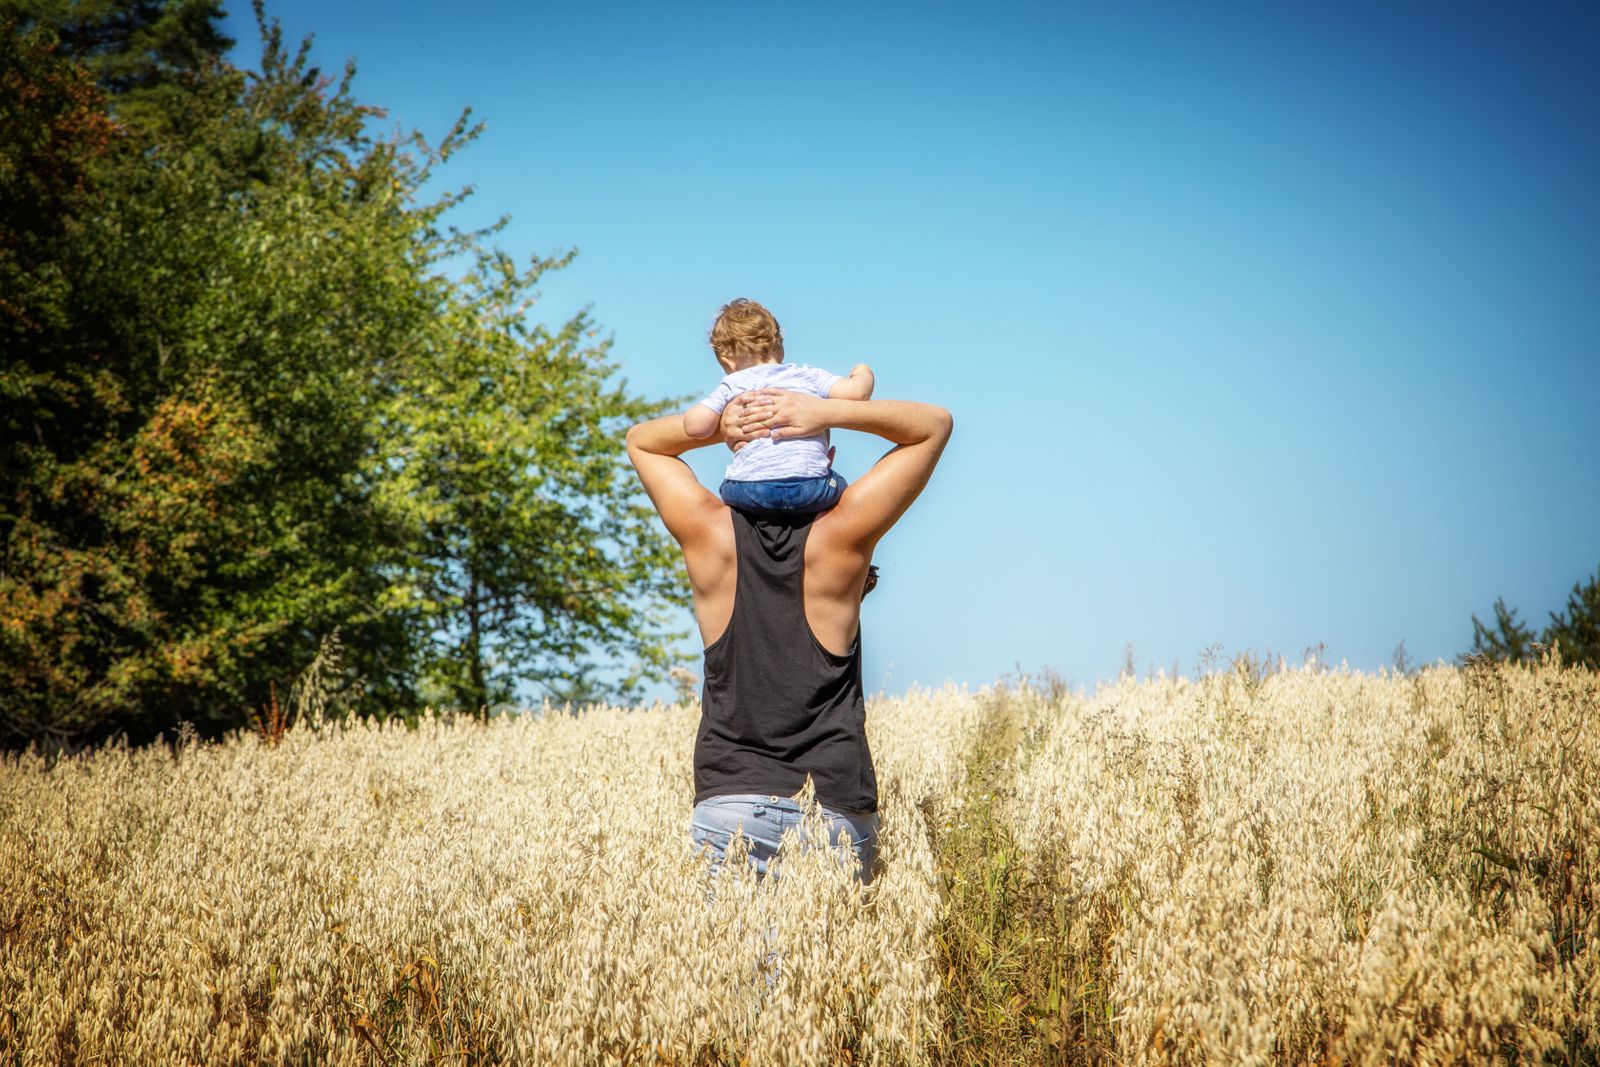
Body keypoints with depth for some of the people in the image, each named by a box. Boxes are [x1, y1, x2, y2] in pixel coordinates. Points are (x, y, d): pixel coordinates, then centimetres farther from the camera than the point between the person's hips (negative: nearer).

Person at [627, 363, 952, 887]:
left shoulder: (710, 534, 0)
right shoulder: (841, 535, -4)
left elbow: (641, 439, 19)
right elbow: (935, 423, 6)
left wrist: (718, 426, 1)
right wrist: (829, 412, -5)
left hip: (727, 800, 1)